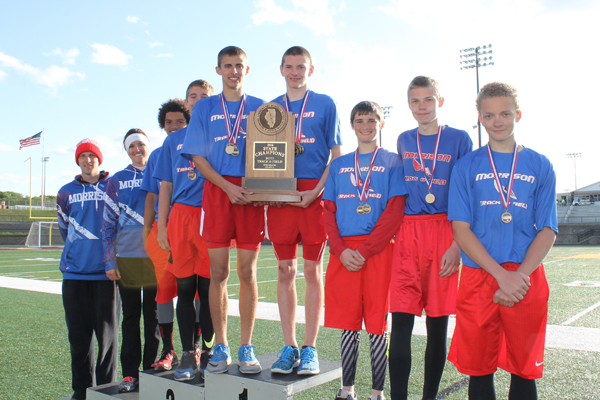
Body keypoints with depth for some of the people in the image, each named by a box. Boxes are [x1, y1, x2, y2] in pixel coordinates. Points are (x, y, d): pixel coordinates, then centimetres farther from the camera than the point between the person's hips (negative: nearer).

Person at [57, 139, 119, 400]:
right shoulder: (66, 192, 14)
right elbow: (65, 228, 20)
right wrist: (78, 251, 11)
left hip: (105, 271, -2)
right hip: (75, 271, 3)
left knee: (107, 331, 1)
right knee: (79, 332, 7)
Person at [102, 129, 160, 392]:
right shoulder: (116, 181, 9)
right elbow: (109, 222, 7)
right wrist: (110, 260, 0)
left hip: (156, 256, -1)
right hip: (126, 257, 1)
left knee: (153, 316, 4)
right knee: (130, 317, 7)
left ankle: (151, 371, 15)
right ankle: (129, 374, 15)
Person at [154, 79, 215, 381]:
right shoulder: (173, 140, 18)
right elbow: (165, 187, 16)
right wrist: (161, 226, 8)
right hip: (181, 216, 2)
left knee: (208, 287, 0)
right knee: (185, 288, 4)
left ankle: (208, 350, 13)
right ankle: (188, 354, 12)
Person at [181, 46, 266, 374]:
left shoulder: (259, 107, 13)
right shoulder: (204, 108, 13)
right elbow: (197, 156, 5)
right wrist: (228, 187, -9)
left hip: (251, 193, 0)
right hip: (216, 190, 0)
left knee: (247, 271, 0)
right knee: (218, 272, 0)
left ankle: (246, 348, 8)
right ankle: (220, 347, 11)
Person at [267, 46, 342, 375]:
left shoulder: (325, 104, 7)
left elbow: (336, 154, 2)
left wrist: (316, 191, -11)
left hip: (314, 193, -3)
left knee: (313, 270, 0)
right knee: (285, 270, 4)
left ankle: (310, 349, 9)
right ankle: (289, 347, 13)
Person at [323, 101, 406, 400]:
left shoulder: (392, 161, 5)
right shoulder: (339, 164, 14)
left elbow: (395, 211, -5)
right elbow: (329, 211, 10)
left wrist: (364, 250, -12)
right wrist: (340, 250, -6)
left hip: (378, 250, -3)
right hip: (344, 253, 3)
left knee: (377, 324, 2)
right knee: (348, 324, 8)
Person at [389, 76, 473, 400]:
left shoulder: (459, 139, 2)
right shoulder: (404, 140, 13)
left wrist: (457, 245, -10)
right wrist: (391, 231, 12)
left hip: (444, 233, -2)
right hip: (407, 232, 2)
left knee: (438, 324, 5)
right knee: (401, 320, -4)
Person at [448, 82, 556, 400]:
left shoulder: (540, 167, 7)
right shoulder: (467, 167, 4)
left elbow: (547, 231, 2)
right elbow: (461, 230, -3)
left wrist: (519, 276, -13)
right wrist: (501, 275, -13)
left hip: (527, 280, 1)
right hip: (479, 278, 0)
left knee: (524, 370, 9)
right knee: (479, 369, 6)